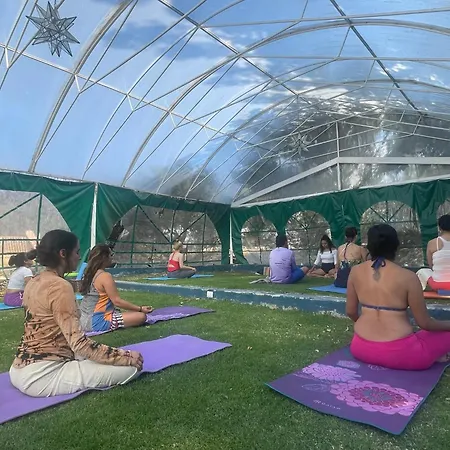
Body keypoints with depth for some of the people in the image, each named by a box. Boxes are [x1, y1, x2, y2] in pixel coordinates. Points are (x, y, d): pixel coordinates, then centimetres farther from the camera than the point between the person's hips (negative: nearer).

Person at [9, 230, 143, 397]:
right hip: (42, 376, -10)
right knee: (132, 367, -15)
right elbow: (78, 343, -25)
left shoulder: (34, 282, 7)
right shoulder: (60, 286, -21)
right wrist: (127, 356, -18)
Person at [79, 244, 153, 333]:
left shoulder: (90, 274, 9)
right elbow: (117, 301, -17)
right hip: (97, 322, -9)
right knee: (141, 316, -15)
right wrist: (140, 309, -12)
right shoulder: (105, 276, -17)